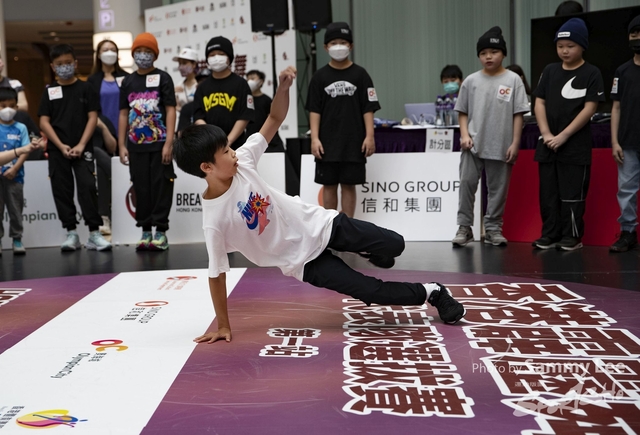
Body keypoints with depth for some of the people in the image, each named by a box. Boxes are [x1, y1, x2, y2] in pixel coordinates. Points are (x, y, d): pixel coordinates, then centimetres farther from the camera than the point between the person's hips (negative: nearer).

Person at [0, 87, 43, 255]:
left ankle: (17, 240, 15)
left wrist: (14, 169, -14)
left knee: (15, 209, 7)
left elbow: (25, 152, -2)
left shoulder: (20, 128, 3)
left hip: (15, 176, 0)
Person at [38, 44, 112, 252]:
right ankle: (71, 233, 11)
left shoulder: (86, 88, 4)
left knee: (88, 187, -10)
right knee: (62, 190, 3)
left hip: (82, 148, -2)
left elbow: (92, 117, -1)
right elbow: (44, 121, 2)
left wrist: (81, 145, -11)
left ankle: (94, 233, -6)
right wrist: (61, 146, -9)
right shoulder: (49, 91, 7)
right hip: (57, 150, 2)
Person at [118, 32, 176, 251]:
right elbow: (124, 114, 13)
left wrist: (169, 143, -12)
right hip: (136, 145, 4)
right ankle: (145, 230, 14)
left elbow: (170, 110, -4)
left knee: (161, 187, -2)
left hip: (159, 144, -3)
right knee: (141, 188, 6)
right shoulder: (128, 81, 12)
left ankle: (161, 231, 5)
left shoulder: (163, 78, 2)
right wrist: (122, 145, 7)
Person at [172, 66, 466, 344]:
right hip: (304, 261, -4)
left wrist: (283, 87, -22)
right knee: (372, 291, -6)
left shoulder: (242, 163, -12)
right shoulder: (214, 219, -25)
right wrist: (223, 325, -11)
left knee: (395, 246, 5)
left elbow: (275, 119, -4)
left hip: (319, 225, 4)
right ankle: (430, 294, 21)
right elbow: (217, 274, -16)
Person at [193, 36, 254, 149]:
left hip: (235, 146, -3)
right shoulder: (202, 87, 12)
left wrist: (228, 141, -14)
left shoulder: (240, 83, 2)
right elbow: (198, 117, 5)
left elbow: (244, 117, -4)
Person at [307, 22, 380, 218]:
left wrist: (369, 136, -7)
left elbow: (368, 108, 0)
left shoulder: (360, 74, 1)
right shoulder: (320, 76, 4)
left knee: (348, 185, 4)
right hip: (327, 143, 1)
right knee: (329, 185, 7)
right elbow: (314, 110, 3)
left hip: (354, 142, -1)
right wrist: (314, 138, -5)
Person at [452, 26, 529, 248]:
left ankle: (493, 228, 17)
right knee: (466, 182, -5)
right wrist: (464, 134, -4)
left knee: (498, 188, 6)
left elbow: (518, 115, 0)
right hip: (473, 145, 1)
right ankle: (464, 227, 3)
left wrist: (515, 143, -5)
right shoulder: (471, 81, 6)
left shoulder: (513, 80, 1)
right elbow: (462, 112, 11)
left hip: (501, 146, -1)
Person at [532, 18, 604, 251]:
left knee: (572, 194, -1)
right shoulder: (550, 71, 9)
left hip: (576, 146, -4)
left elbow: (589, 108, -9)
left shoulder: (591, 74, -3)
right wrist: (546, 134, -7)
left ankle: (572, 237, 7)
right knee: (548, 193, 7)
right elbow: (539, 103, 6)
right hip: (547, 144, 4)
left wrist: (563, 136, -14)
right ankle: (550, 235, 14)